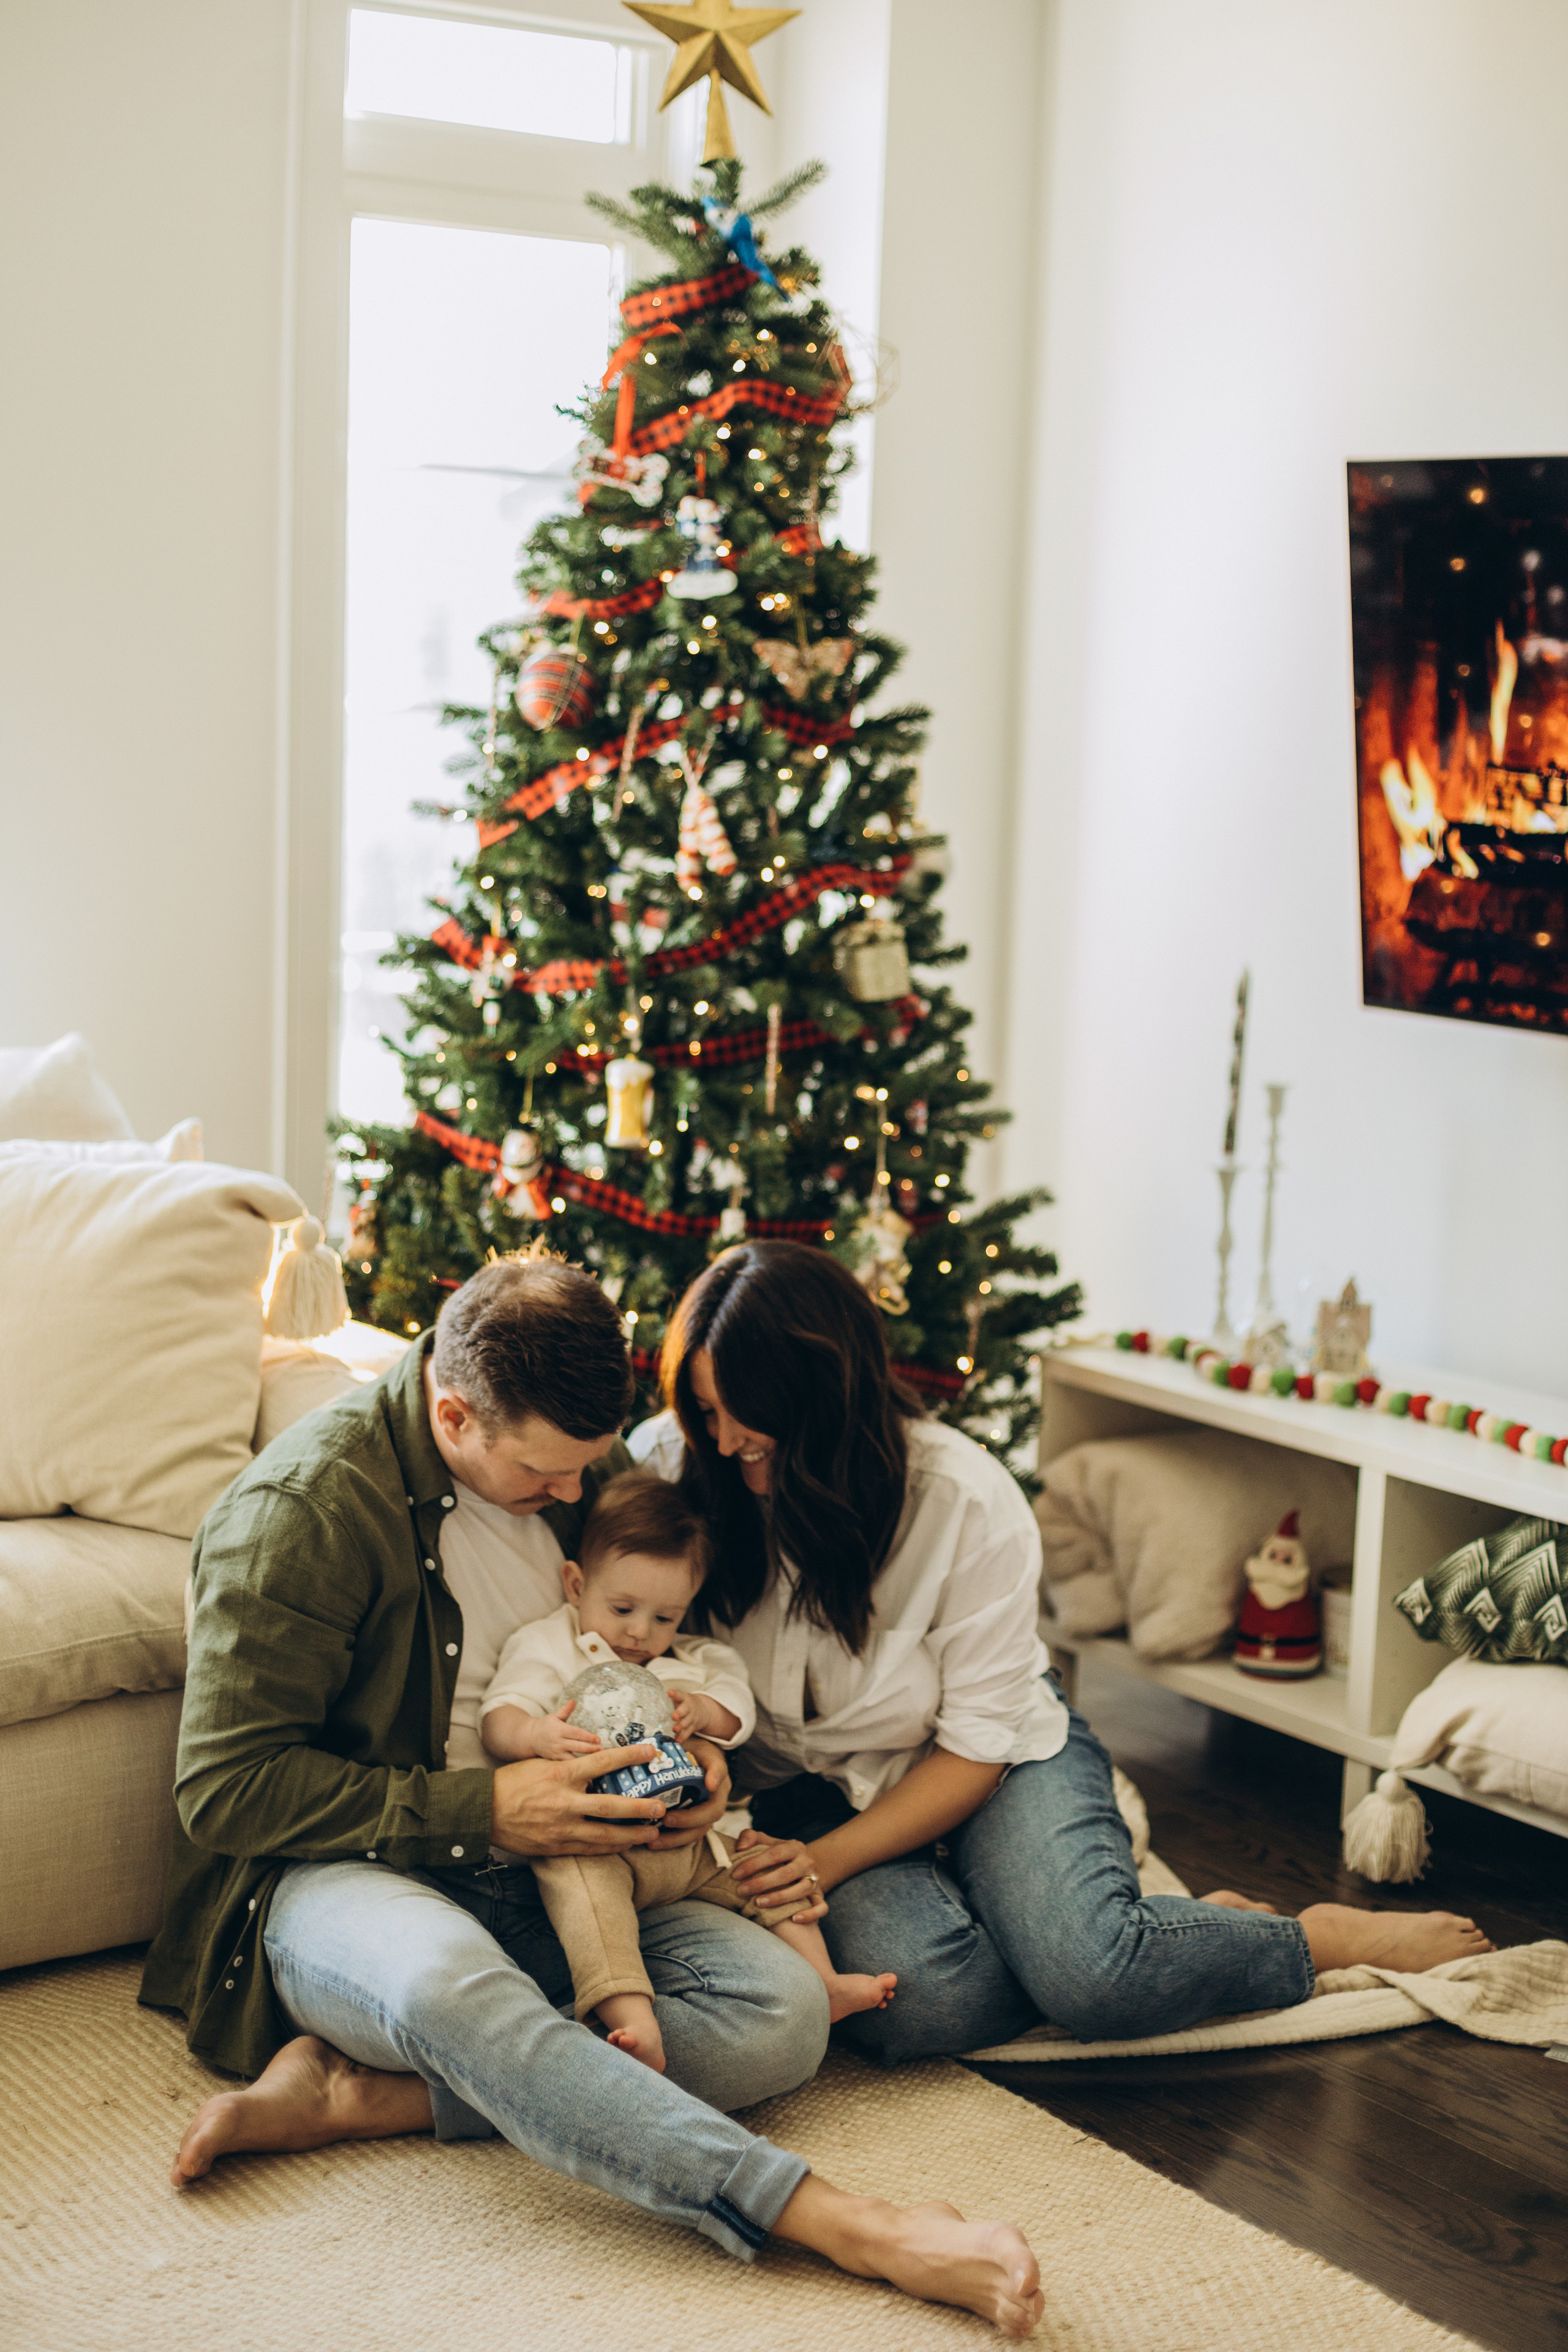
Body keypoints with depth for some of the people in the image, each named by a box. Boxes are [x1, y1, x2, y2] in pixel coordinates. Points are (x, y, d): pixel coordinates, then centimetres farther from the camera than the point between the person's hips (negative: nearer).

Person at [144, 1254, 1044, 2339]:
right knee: (448, 1981, -42)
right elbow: (226, 1788, -15)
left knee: (784, 2008, -21)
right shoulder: (304, 1506, -13)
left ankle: (355, 2096, -27)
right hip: (347, 1876, -6)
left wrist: (694, 1756, -1)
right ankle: (847, 2224, -48)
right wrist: (483, 1811, -21)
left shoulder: (588, 1470, 7)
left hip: (553, 1883, 6)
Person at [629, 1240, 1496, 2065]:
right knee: (915, 1997, -31)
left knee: (1088, 1969, -29)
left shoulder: (967, 1501, -21)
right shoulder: (664, 1467, -15)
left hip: (987, 1764, -1)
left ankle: (1327, 1937, 0)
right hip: (800, 1788, 1)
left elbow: (978, 1745, -14)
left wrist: (830, 1861, -25)